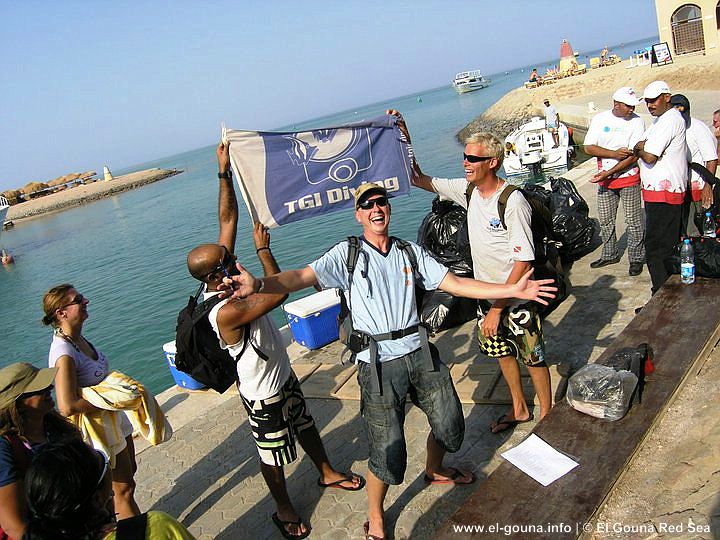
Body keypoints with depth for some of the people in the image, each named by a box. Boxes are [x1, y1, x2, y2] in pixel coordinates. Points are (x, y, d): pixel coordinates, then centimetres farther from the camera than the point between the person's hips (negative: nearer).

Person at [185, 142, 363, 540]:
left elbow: (228, 218, -10)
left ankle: (327, 473, 52)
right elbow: (279, 293, -38)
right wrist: (263, 249, -27)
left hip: (284, 376, 9)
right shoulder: (225, 312, -36)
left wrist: (225, 172, -14)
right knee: (274, 456, 15)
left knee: (306, 427, 28)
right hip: (263, 396, -9)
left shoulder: (220, 280, -12)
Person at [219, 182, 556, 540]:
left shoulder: (410, 252, 10)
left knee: (449, 423, 17)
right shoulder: (347, 254, -2)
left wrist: (513, 290, 1)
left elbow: (456, 284, 8)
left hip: (420, 353, 5)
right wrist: (257, 284, -37)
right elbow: (303, 276, -17)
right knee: (388, 452, -2)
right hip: (379, 363, -4)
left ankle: (435, 471, 53)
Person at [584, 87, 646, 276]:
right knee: (605, 220, 11)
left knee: (633, 221, 1)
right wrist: (614, 154, -16)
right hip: (605, 180, 3)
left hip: (629, 178, -3)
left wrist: (608, 173, -18)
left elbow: (633, 156, -13)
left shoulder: (637, 122, -7)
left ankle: (636, 258, 14)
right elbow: (588, 147, -4)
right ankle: (610, 255, 28)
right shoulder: (600, 119, 1)